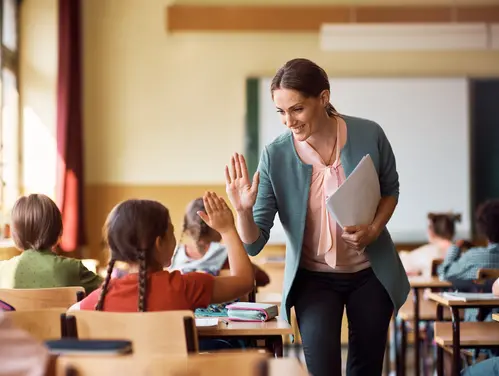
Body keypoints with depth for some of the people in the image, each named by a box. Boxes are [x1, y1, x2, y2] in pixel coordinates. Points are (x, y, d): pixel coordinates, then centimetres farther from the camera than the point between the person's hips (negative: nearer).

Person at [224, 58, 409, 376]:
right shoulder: (275, 156, -17)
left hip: (370, 272, 1)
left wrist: (374, 229, -13)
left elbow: (390, 189, 5)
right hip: (314, 277, -1)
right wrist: (243, 211, -35)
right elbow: (254, 244, -15)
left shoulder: (369, 135, -16)